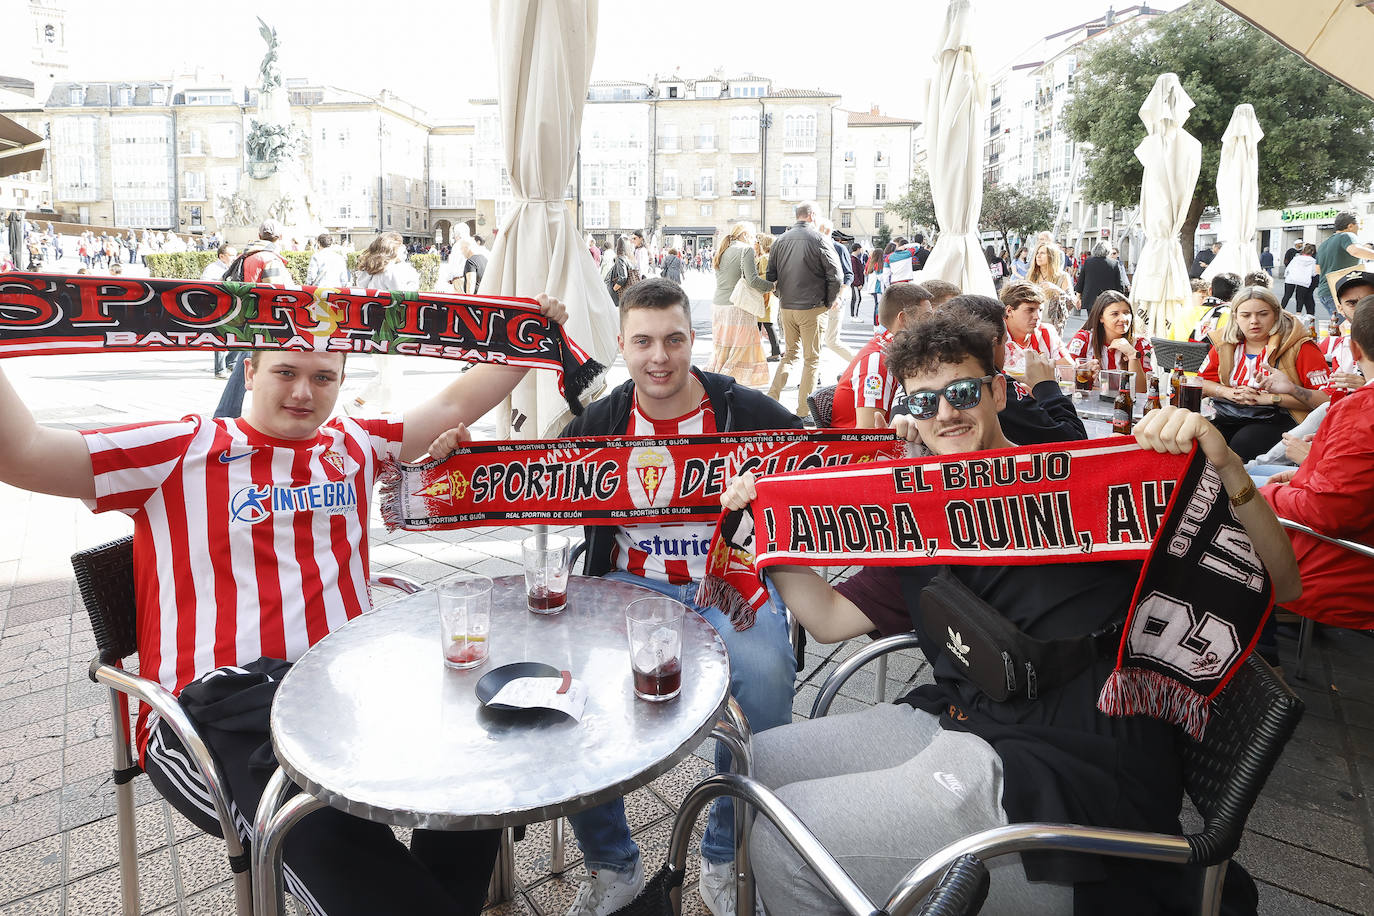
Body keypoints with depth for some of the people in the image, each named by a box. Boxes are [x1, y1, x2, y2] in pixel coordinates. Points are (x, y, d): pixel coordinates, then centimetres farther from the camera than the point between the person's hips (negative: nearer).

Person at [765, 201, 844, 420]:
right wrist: (828, 302, 2)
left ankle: (772, 398, 5)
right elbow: (836, 275, -10)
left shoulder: (781, 240, 6)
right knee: (811, 358, 5)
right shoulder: (818, 239, -8)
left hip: (786, 308, 5)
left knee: (790, 353, 19)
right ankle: (803, 411, 6)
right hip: (811, 308, -5)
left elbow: (770, 276, 9)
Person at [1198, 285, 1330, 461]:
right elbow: (1200, 382, 19)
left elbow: (1326, 397, -8)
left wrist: (1269, 398, -13)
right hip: (1227, 416, 4)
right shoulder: (1225, 344, 14)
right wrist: (1230, 393, -1)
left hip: (1276, 420, -4)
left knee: (1244, 442, -36)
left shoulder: (1299, 347, 0)